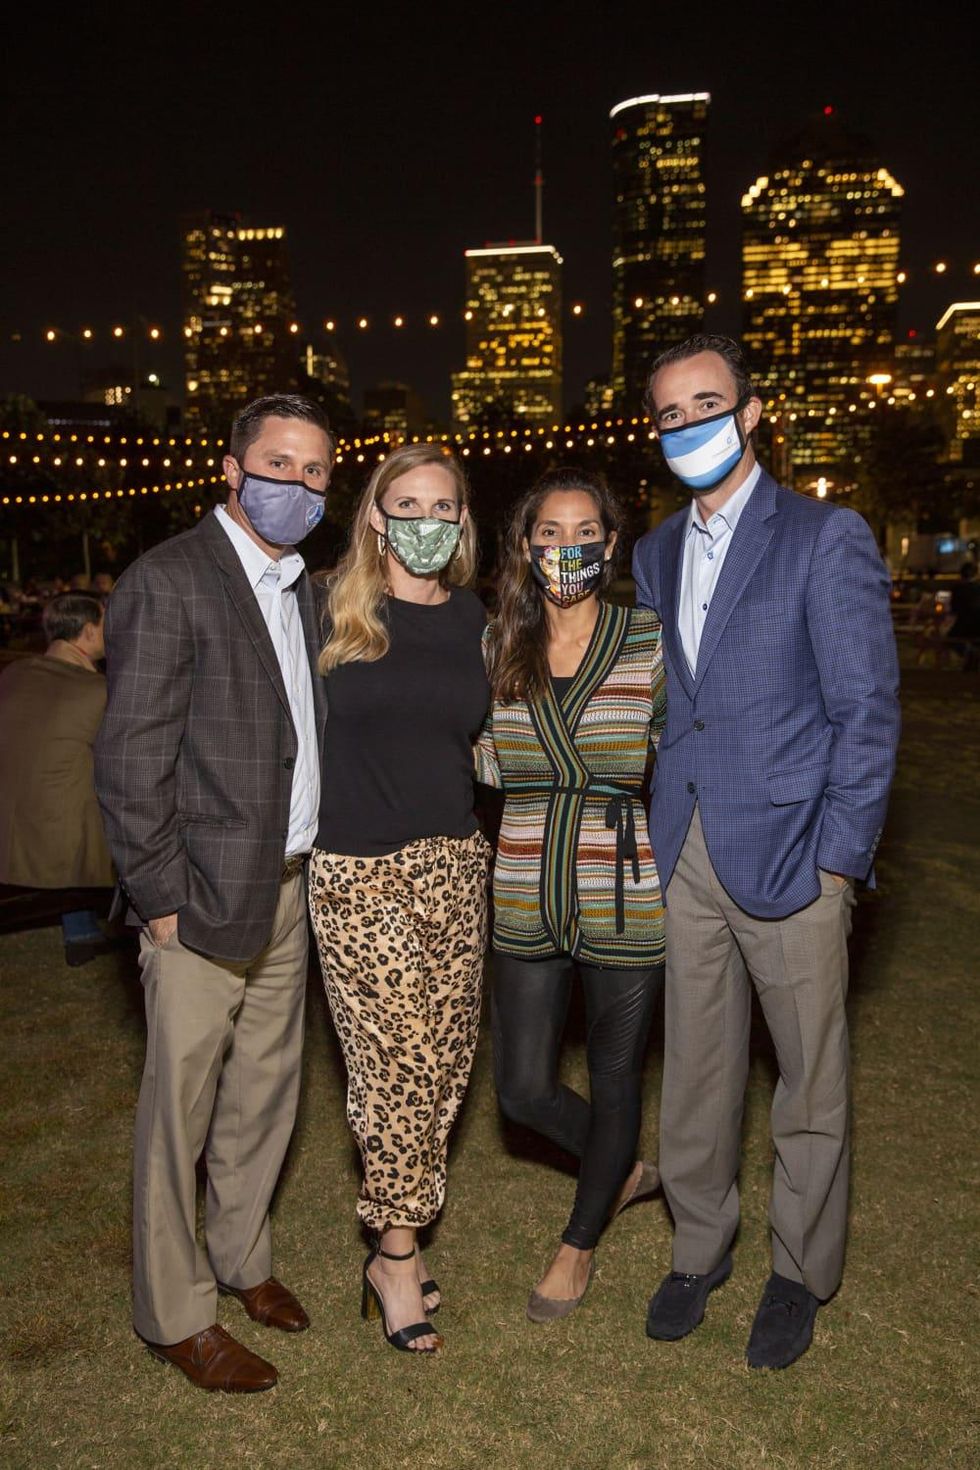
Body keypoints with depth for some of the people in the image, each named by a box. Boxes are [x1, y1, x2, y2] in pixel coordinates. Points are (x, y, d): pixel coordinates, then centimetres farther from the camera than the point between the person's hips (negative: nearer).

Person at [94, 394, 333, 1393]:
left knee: (266, 1089, 19)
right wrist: (161, 897, -15)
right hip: (206, 896, -7)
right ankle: (174, 1313, 25)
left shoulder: (302, 590, 12)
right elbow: (131, 759, -15)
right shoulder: (168, 581, -12)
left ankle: (241, 1256, 40)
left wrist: (303, 863, 10)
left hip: (288, 887, 8)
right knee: (181, 1107, 7)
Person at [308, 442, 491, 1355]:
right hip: (361, 870, -4)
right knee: (396, 1060, -3)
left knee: (445, 1056, 8)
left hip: (454, 866, 4)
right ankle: (397, 1256, 17)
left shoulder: (473, 620, 10)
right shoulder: (332, 612, -2)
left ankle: (395, 1244, 26)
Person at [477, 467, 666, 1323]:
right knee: (524, 1091, 10)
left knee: (614, 1077, 13)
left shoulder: (651, 641, -6)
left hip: (624, 901, -2)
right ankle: (626, 1171, 43)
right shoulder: (497, 645, 3)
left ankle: (580, 1244, 40)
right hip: (526, 903, 3)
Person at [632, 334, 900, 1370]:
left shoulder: (826, 539, -6)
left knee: (810, 1079, 10)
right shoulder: (655, 554, 13)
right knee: (696, 1067, 15)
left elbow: (866, 710, -8)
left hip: (789, 852, -4)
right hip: (686, 856, 5)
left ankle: (800, 1273, 30)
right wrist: (663, 829, 7)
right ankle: (699, 1246, 35)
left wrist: (837, 859, -12)